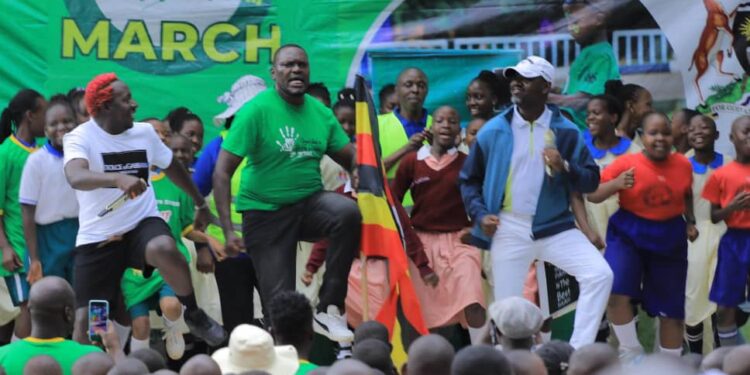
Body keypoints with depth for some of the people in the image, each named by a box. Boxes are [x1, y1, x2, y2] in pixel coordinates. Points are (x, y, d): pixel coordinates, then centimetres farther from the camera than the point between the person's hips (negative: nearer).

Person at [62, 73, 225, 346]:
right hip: (98, 238, -1)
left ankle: (194, 315, -10)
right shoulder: (81, 138, -13)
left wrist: (200, 203, 34)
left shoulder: (144, 132, 2)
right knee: (85, 319, -7)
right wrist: (118, 178, -52)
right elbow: (75, 177, -35)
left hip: (143, 223, 2)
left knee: (164, 249, -33)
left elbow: (172, 166, 22)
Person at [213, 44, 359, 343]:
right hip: (265, 213, -3)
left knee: (348, 212, -29)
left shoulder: (320, 113, 2)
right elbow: (222, 173, -15)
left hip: (309, 203, 3)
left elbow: (352, 158, 3)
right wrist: (228, 230, -23)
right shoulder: (256, 111, -12)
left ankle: (328, 310, -21)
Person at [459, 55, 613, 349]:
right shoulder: (493, 131, 1)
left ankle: (578, 351, -14)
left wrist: (565, 168, -19)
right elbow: (469, 179, 10)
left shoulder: (565, 131, 0)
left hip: (554, 226, 0)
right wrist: (480, 214, -5)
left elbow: (591, 181, 0)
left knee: (599, 274, -19)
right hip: (508, 229, 0)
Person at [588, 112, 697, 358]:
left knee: (671, 309, 10)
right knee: (616, 293, -23)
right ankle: (632, 355, -6)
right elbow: (592, 196, -12)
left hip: (670, 239, 3)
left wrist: (690, 222, 10)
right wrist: (616, 184, -29)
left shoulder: (683, 165, -2)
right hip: (629, 235, -3)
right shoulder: (627, 164, -13)